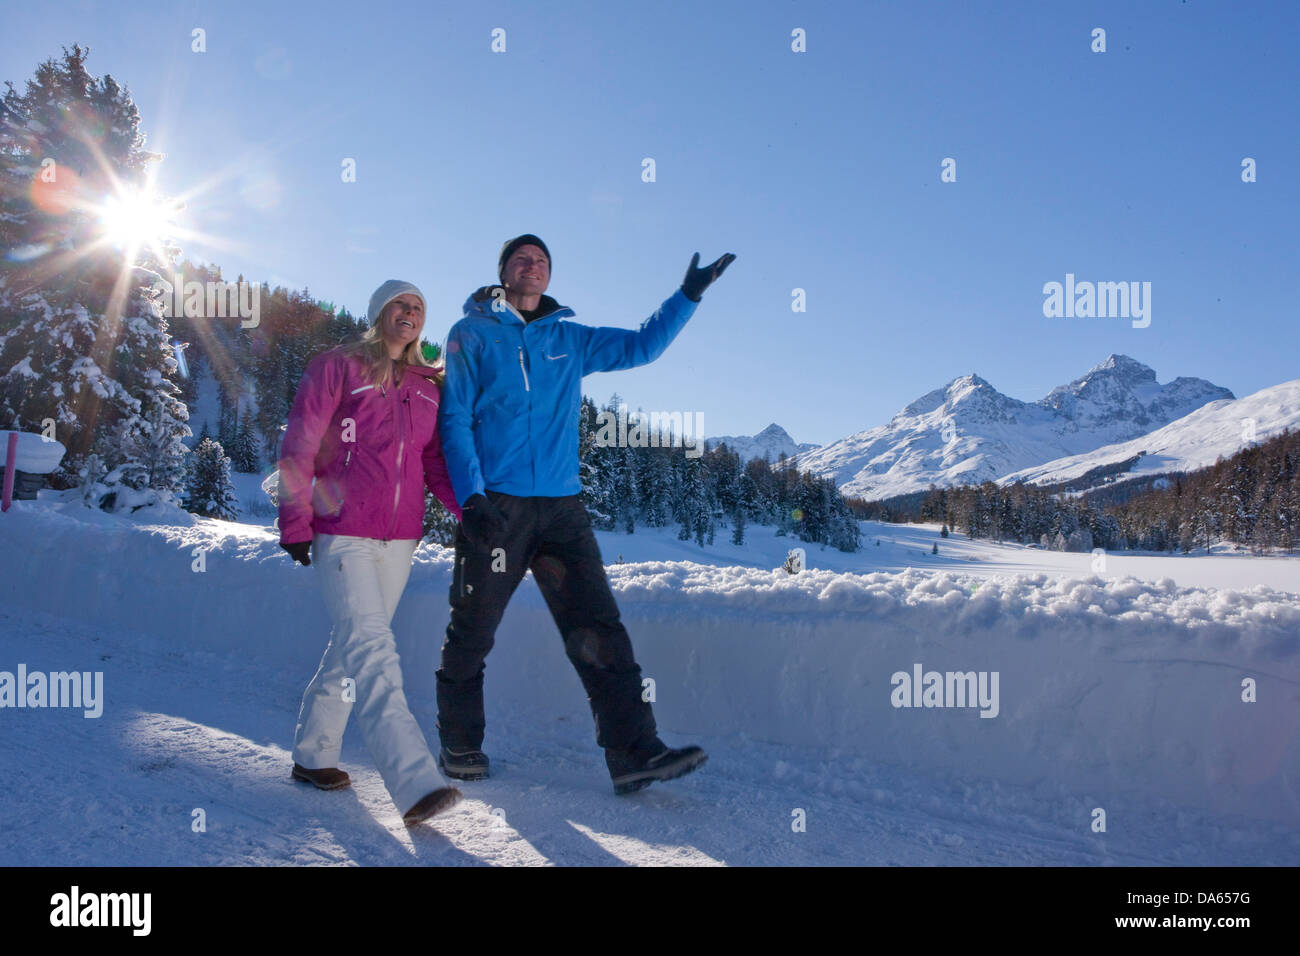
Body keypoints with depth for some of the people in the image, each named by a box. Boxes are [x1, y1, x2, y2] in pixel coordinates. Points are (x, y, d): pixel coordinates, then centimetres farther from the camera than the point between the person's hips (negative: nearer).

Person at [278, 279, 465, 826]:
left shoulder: (429, 387, 15)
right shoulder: (337, 368, 2)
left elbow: (436, 464, 13)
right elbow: (298, 449, 0)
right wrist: (295, 523, -6)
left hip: (399, 539, 6)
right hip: (343, 535, -5)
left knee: (352, 648, 12)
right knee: (372, 650, -16)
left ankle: (312, 754, 29)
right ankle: (415, 784, -25)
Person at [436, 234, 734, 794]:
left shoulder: (570, 340, 18)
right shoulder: (471, 335, 8)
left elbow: (642, 346, 20)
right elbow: (454, 419, 1)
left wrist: (688, 296, 9)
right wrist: (471, 498, -11)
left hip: (561, 506, 3)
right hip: (494, 505, -3)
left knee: (599, 629, -6)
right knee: (472, 633, 5)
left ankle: (633, 753, -7)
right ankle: (460, 747, 24)